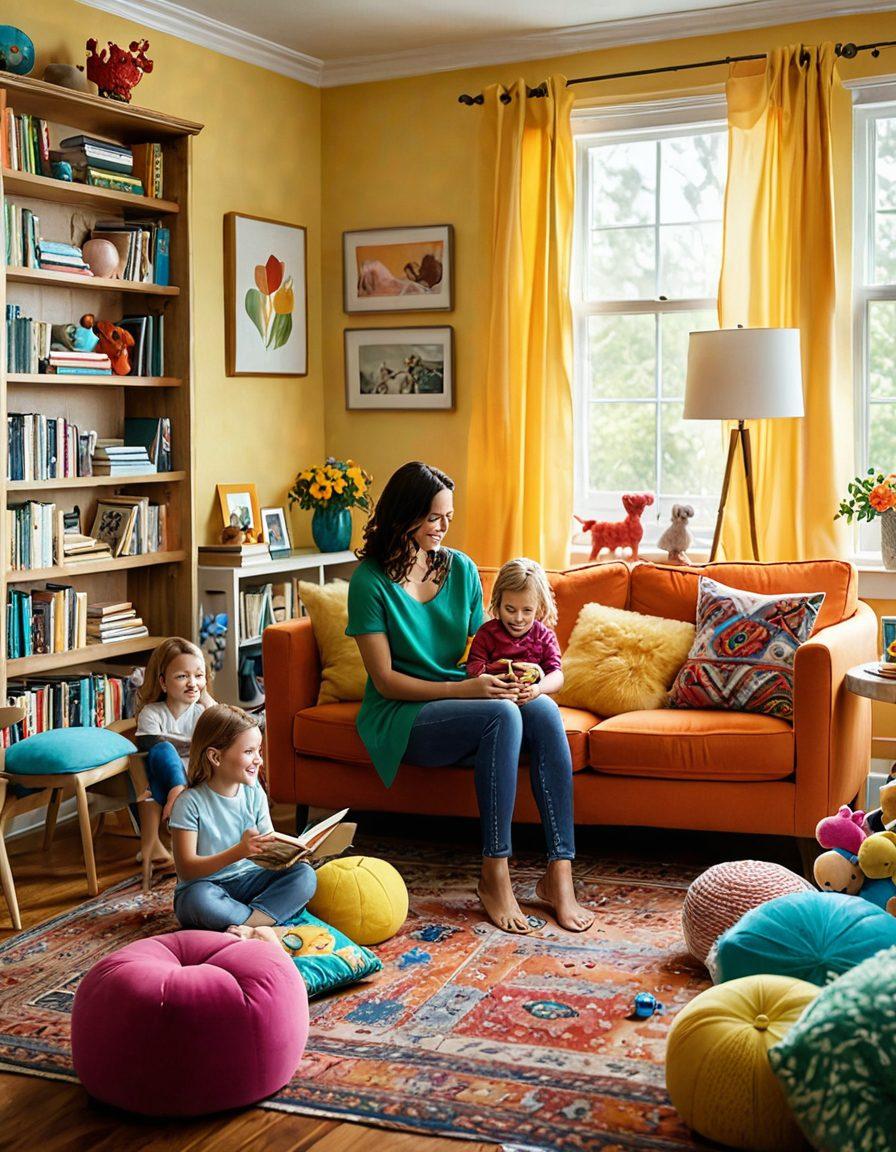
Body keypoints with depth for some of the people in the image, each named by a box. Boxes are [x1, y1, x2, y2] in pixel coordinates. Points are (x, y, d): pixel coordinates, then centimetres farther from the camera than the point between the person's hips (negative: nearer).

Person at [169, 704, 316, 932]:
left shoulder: (254, 793, 2)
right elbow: (186, 869, -18)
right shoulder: (190, 802, -14)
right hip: (205, 886, -5)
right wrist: (238, 852, -32)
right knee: (199, 898, -39)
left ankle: (242, 925, -28)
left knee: (305, 874, -18)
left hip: (247, 880, 5)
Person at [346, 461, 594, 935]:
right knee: (502, 715, -33)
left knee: (543, 710, -26)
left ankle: (559, 873, -27)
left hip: (460, 700, 5)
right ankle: (495, 874, -27)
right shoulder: (370, 581, -8)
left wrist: (509, 675, -11)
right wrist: (464, 688, -22)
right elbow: (385, 680, -11)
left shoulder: (461, 569, 8)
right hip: (400, 717, -5)